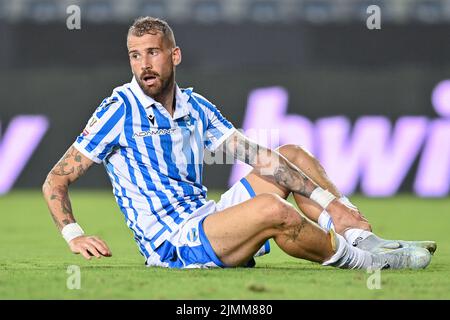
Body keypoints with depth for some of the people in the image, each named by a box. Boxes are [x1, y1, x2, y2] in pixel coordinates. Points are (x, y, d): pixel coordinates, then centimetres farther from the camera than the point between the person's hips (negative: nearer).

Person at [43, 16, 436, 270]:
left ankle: (361, 235, -4)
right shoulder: (120, 109, -8)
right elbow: (56, 180, -6)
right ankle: (355, 258, -10)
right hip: (175, 244, -8)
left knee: (293, 155, 13)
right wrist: (74, 236, -22)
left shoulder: (196, 107, 10)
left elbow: (258, 156, 4)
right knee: (272, 209, -32)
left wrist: (329, 200, -5)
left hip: (207, 216, 8)